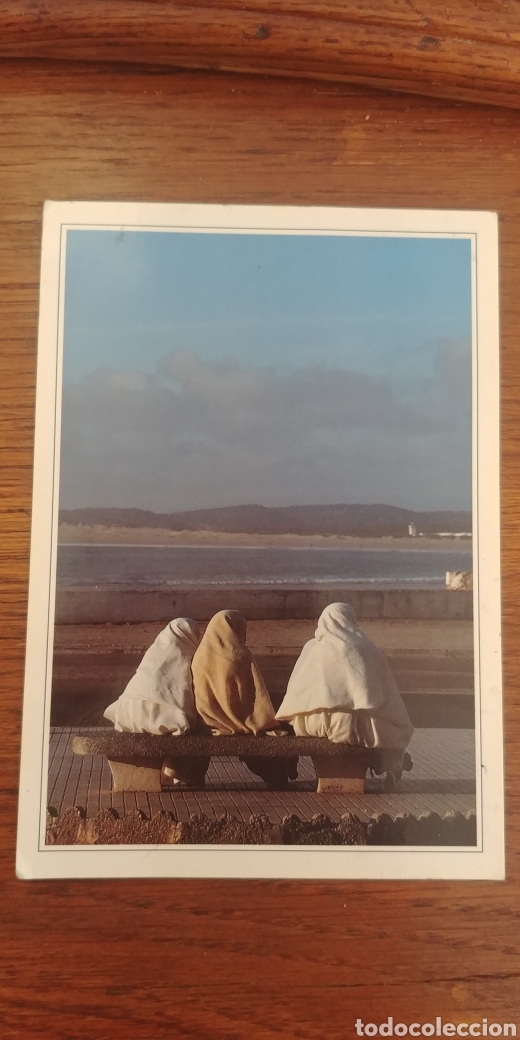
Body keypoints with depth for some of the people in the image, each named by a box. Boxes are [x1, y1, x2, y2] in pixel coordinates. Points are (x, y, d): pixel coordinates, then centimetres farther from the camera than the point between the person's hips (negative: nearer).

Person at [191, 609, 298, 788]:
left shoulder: (200, 657, -4)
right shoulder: (240, 657, -17)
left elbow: (200, 697, 5)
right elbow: (258, 696, -15)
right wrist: (271, 726, -5)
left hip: (212, 724, 5)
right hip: (241, 723, -5)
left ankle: (272, 777, 34)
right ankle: (278, 780, 30)